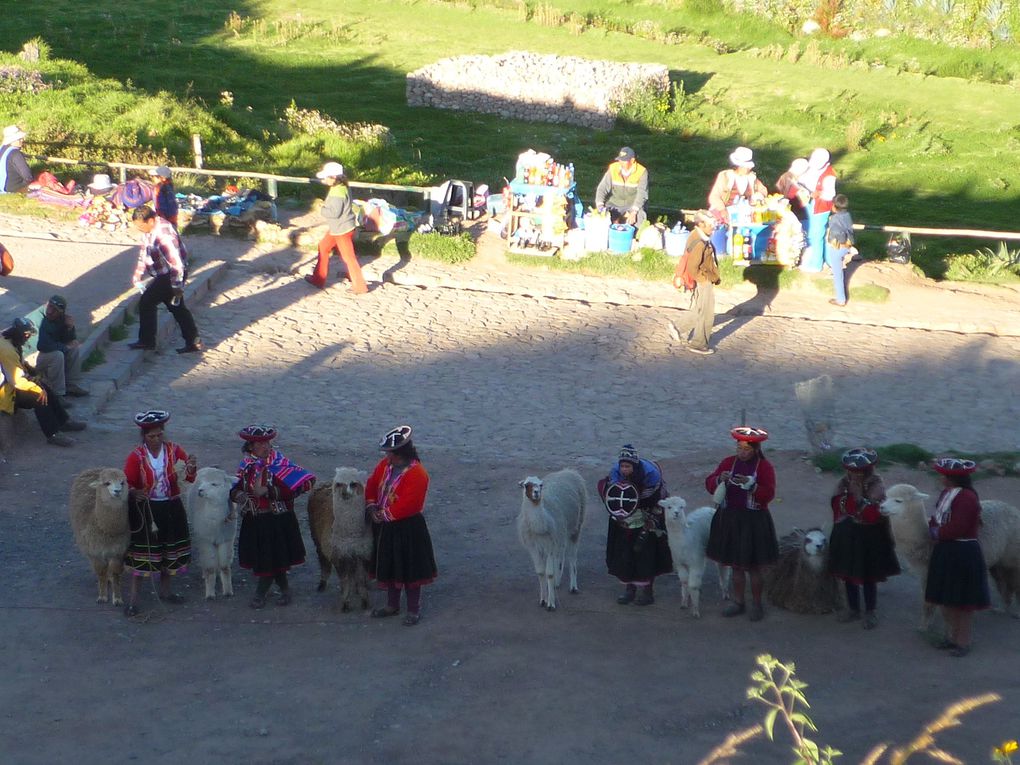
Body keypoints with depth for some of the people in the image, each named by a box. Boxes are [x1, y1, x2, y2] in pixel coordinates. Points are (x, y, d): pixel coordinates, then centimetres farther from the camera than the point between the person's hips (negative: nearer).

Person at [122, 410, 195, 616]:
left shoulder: (174, 450, -5)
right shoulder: (136, 457, -11)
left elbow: (190, 478, -8)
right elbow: (127, 483, -7)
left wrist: (191, 467, -31)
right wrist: (134, 493, -29)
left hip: (170, 508, 3)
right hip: (144, 509, -3)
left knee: (170, 549, 14)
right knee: (142, 550, -1)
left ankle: (164, 590, 33)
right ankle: (133, 597, 7)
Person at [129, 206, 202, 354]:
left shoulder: (163, 234, -28)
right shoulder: (150, 229, 4)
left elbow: (175, 263, -27)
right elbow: (144, 254, 17)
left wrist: (177, 287, -22)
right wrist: (138, 276, 16)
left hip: (170, 276, -10)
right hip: (164, 274, 10)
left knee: (146, 303, -2)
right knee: (177, 308, 15)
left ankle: (147, 341, 9)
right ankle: (194, 342, 20)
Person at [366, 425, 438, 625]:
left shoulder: (417, 474, -23)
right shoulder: (385, 465, 0)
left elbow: (407, 505, -26)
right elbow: (372, 485, 10)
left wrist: (384, 515, -17)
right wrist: (372, 507, -5)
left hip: (407, 529, -7)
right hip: (385, 527, 7)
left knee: (409, 571, 4)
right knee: (389, 567, 19)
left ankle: (414, 610, 18)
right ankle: (392, 605, 35)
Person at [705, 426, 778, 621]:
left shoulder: (765, 466, -5)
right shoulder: (728, 462, 5)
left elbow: (768, 494, -14)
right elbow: (709, 484, 3)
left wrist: (751, 485, -27)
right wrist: (720, 480, -17)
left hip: (753, 521, -4)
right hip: (729, 518, 4)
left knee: (753, 566, 3)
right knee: (736, 564, 12)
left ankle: (757, 604, 15)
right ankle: (738, 602, 22)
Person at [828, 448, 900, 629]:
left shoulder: (876, 486, -16)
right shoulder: (843, 484, -1)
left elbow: (873, 515, -25)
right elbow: (837, 508, 12)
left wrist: (859, 496, -27)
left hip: (869, 539, -5)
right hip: (846, 537, 5)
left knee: (868, 577, 5)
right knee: (847, 573, 14)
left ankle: (870, 612, 20)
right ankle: (853, 609, 30)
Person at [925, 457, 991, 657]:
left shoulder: (966, 497, -20)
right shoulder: (947, 493, 9)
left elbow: (957, 528, -25)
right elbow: (938, 518, 20)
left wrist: (938, 533, -9)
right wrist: (934, 528, 0)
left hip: (963, 553, -9)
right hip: (945, 551, 9)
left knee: (961, 602, 1)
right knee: (946, 599, 15)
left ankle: (963, 642, 11)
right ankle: (952, 637, 27)